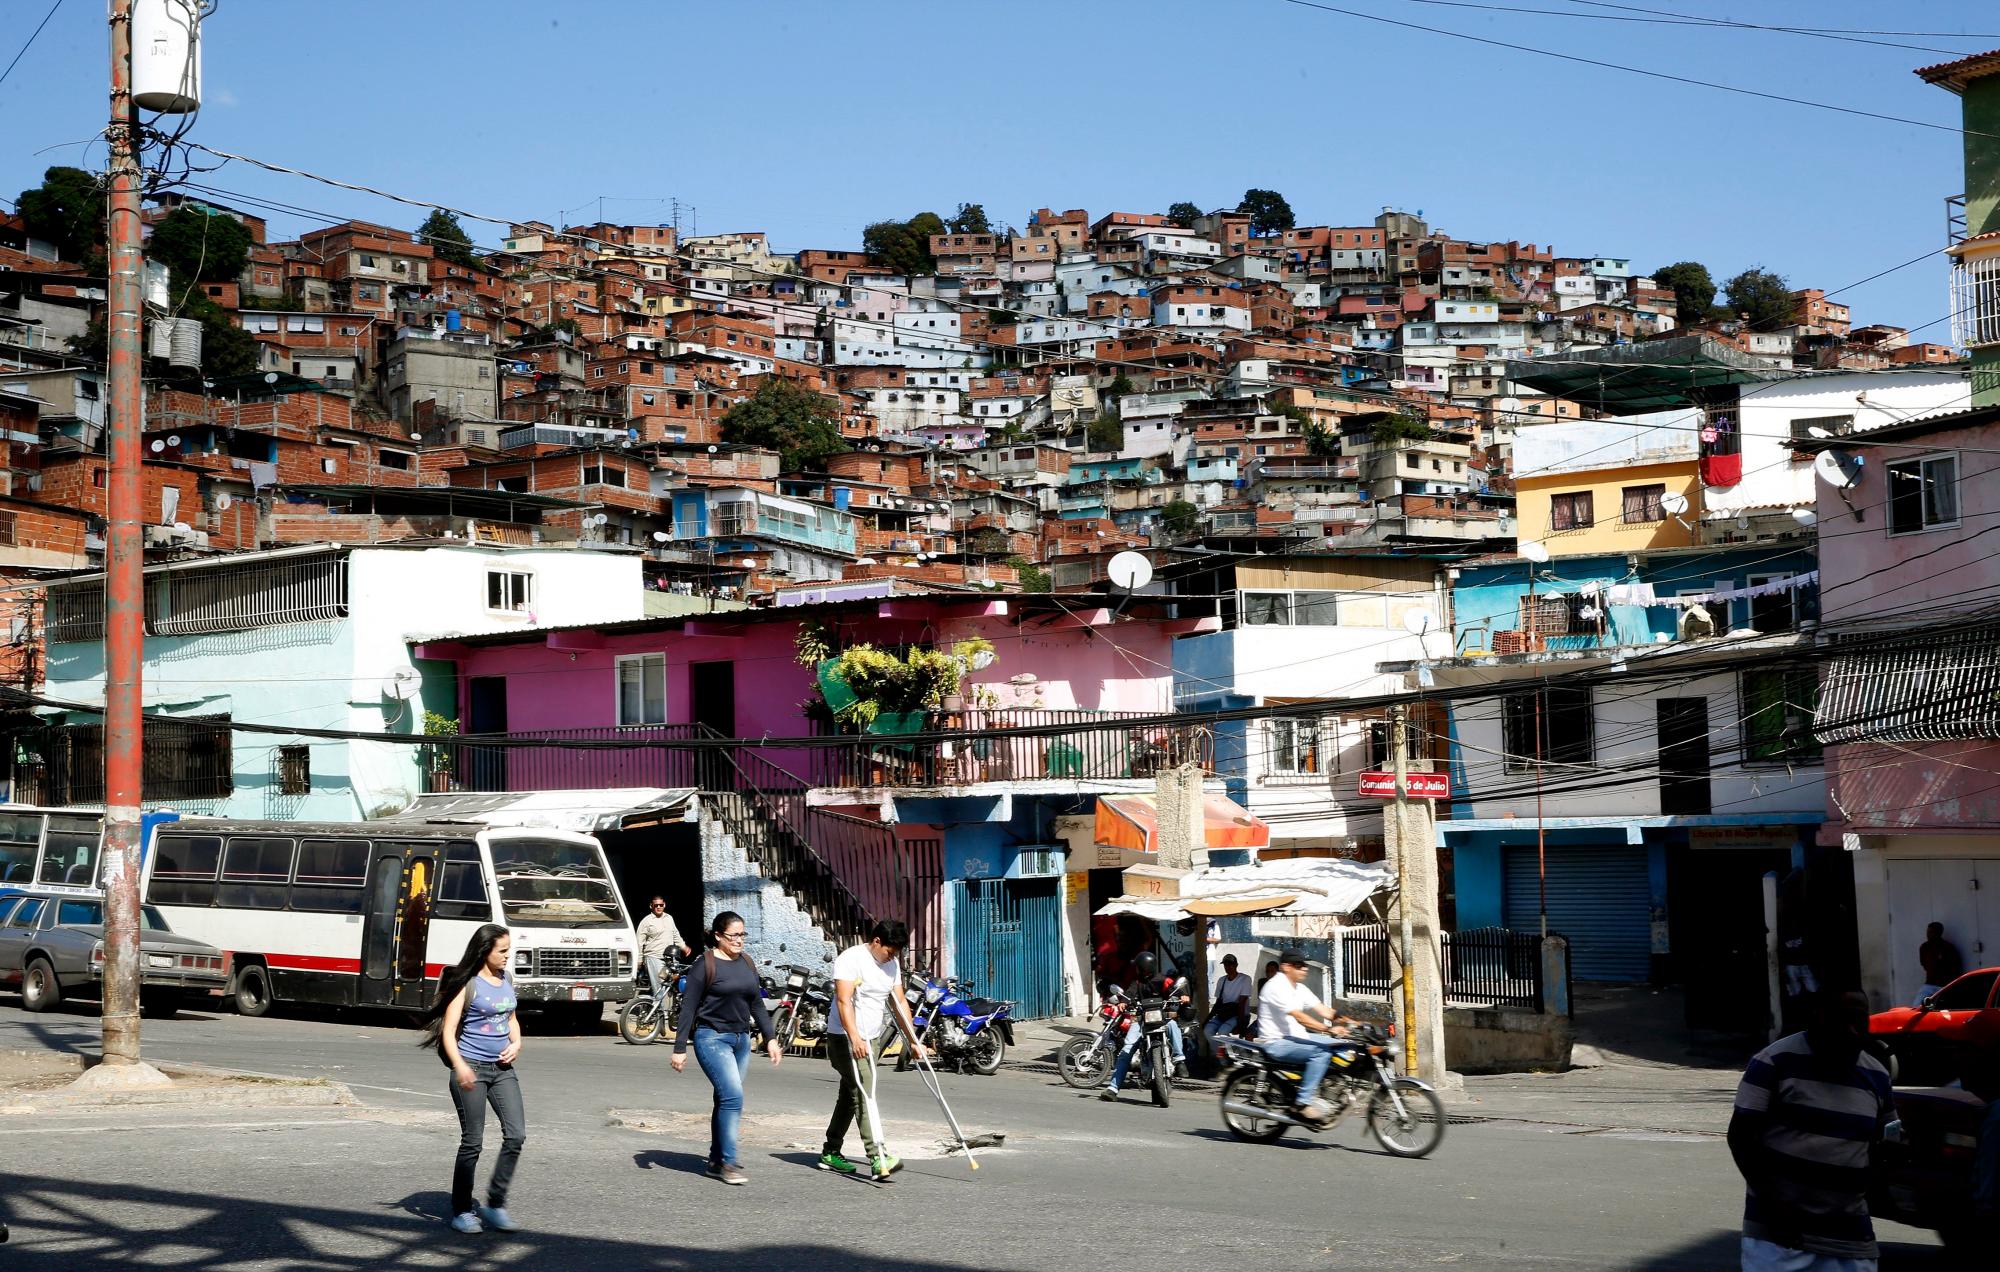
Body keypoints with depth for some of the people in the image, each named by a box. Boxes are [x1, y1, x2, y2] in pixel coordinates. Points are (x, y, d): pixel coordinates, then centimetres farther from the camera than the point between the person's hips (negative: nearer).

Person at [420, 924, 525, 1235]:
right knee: (472, 1142, -1)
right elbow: (449, 1031, -12)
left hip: (502, 1068, 6)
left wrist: (516, 1044, 6)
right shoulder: (468, 984, -9)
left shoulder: (506, 980, 11)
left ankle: (495, 1204, 6)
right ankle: (462, 1210, 12)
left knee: (516, 1135, -4)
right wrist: (459, 1066, -26)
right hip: (472, 1069, -6)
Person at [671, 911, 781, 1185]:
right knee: (733, 1095, -17)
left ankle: (716, 1160, 20)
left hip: (741, 1039, 7)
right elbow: (688, 1007, -8)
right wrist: (679, 1048, -11)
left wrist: (770, 1038, 13)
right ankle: (728, 1163, -13)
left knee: (727, 1099, 10)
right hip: (712, 1038, -7)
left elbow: (757, 1004, 19)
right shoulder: (705, 964, -8)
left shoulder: (746, 963, 12)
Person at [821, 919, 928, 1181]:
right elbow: (844, 1001, -24)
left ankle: (831, 1153, 26)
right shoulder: (851, 959, -16)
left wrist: (913, 1041, 12)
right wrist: (855, 1038, -33)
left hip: (870, 1039, 9)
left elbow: (900, 1003, 15)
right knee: (864, 1093, -18)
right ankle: (878, 1159, -28)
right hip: (845, 1039, -9)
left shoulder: (892, 964, 10)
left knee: (850, 1096, 15)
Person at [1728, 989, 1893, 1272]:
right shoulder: (1775, 1062, -9)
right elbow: (1740, 1135, -8)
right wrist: (1772, 1203, -16)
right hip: (1776, 1230, -5)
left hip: (1848, 1235, 5)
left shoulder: (1875, 1076, 8)